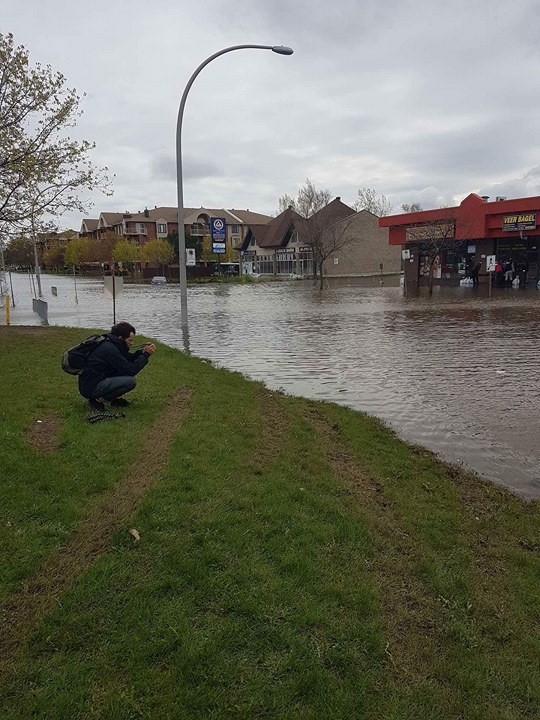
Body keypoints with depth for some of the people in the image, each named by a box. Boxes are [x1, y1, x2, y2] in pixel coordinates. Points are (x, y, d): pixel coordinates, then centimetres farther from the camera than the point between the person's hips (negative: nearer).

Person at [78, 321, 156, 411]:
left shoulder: (110, 344, 8)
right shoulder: (110, 349, -22)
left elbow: (128, 358, 18)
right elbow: (131, 370, -21)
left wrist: (142, 352, 2)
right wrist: (145, 354, -13)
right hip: (90, 388, -10)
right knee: (130, 381, -21)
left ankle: (116, 398, 11)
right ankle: (99, 400, -9)